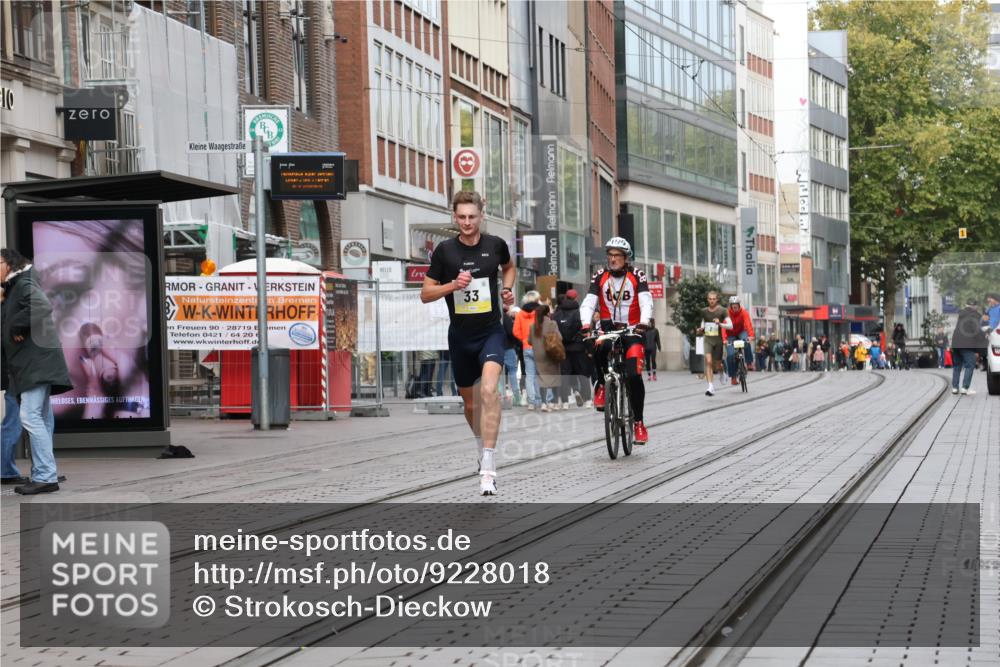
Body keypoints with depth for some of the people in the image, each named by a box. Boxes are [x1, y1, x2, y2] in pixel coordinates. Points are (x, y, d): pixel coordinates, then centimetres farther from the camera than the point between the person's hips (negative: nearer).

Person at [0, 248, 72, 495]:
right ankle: (45, 475, 15)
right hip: (30, 364, 10)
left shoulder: (24, 285, -9)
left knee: (30, 416, -15)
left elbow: (43, 307, -28)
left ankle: (45, 476, -17)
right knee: (41, 419, 11)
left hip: (37, 361, -10)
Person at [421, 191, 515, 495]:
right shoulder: (445, 250, -6)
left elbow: (509, 267, 21)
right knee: (469, 400, 15)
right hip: (460, 335, 2)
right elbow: (426, 293, -2)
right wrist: (453, 285, -18)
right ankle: (482, 447, 45)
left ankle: (488, 469, -27)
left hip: (491, 332, -2)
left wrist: (507, 290, 3)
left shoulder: (495, 244, -3)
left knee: (489, 390, -24)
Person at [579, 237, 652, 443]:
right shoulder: (600, 276, 0)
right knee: (600, 347, -36)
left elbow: (646, 301, -16)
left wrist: (644, 321, -36)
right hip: (608, 326, 1)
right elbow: (589, 302, -9)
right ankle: (602, 385, -11)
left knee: (634, 375, -14)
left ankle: (638, 422, -2)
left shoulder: (636, 276, -4)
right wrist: (586, 324, -28)